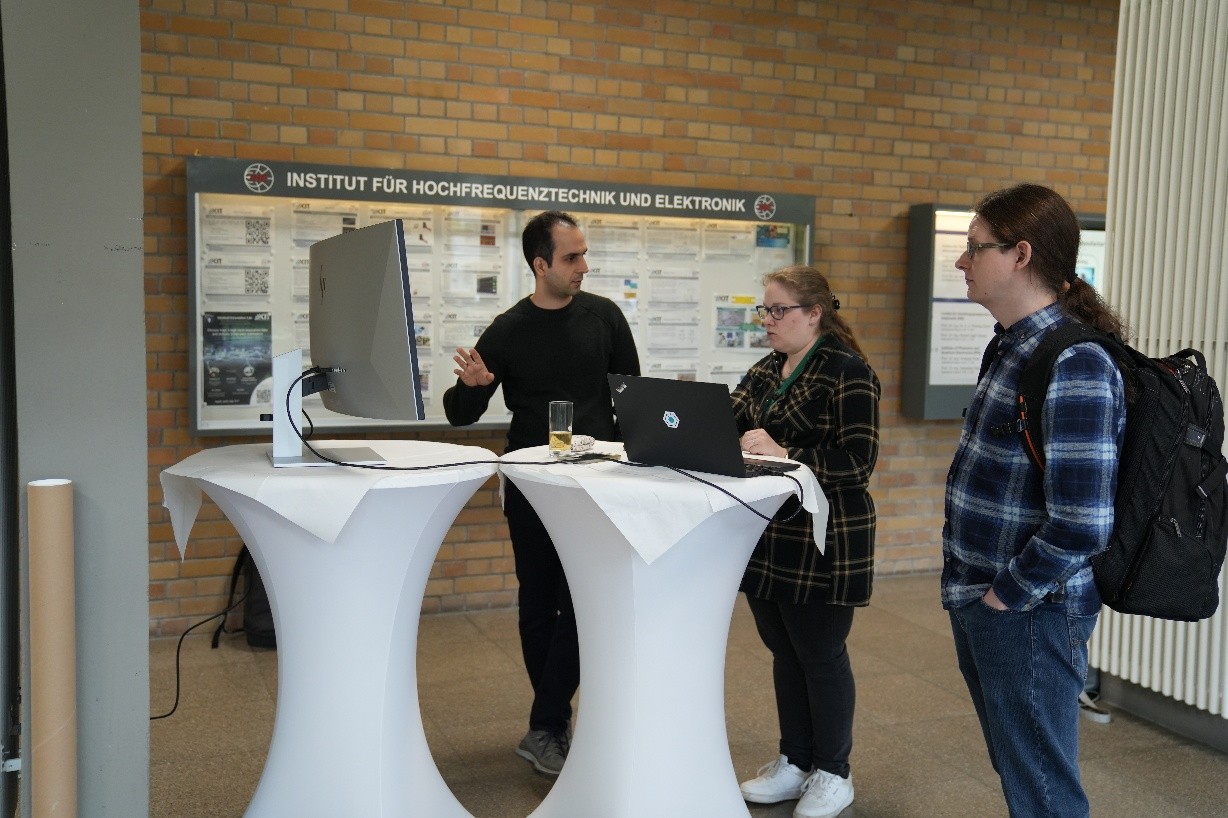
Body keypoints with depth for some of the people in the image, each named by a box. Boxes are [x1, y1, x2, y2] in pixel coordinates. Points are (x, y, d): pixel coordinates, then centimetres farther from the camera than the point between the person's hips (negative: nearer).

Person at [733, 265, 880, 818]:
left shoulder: (848, 372, -11)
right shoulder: (765, 372, 11)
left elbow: (857, 461, -18)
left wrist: (783, 455, -25)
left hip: (824, 542, -7)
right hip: (768, 538, 7)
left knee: (820, 656, 5)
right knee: (783, 650, 16)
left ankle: (832, 774, 24)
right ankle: (794, 762, 32)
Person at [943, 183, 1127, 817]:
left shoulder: (1073, 366, -21)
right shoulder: (1015, 348, 9)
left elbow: (1080, 525, -27)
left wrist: (1006, 594, -15)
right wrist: (973, 587, 13)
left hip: (1027, 615, -9)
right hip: (983, 605, 9)